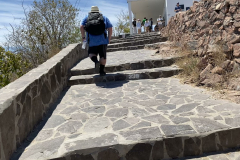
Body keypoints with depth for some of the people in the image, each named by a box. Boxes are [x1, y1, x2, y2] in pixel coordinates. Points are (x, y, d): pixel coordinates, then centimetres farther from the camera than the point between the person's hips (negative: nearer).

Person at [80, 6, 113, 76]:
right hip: (102, 40, 0)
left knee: (92, 53, 16)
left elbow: (81, 27, 2)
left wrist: (83, 37, 10)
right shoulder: (104, 17, 17)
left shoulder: (87, 18, 16)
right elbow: (110, 28, 5)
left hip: (92, 41, 0)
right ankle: (101, 71, 3)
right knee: (103, 55, 8)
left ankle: (96, 61, -13)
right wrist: (109, 39, 9)